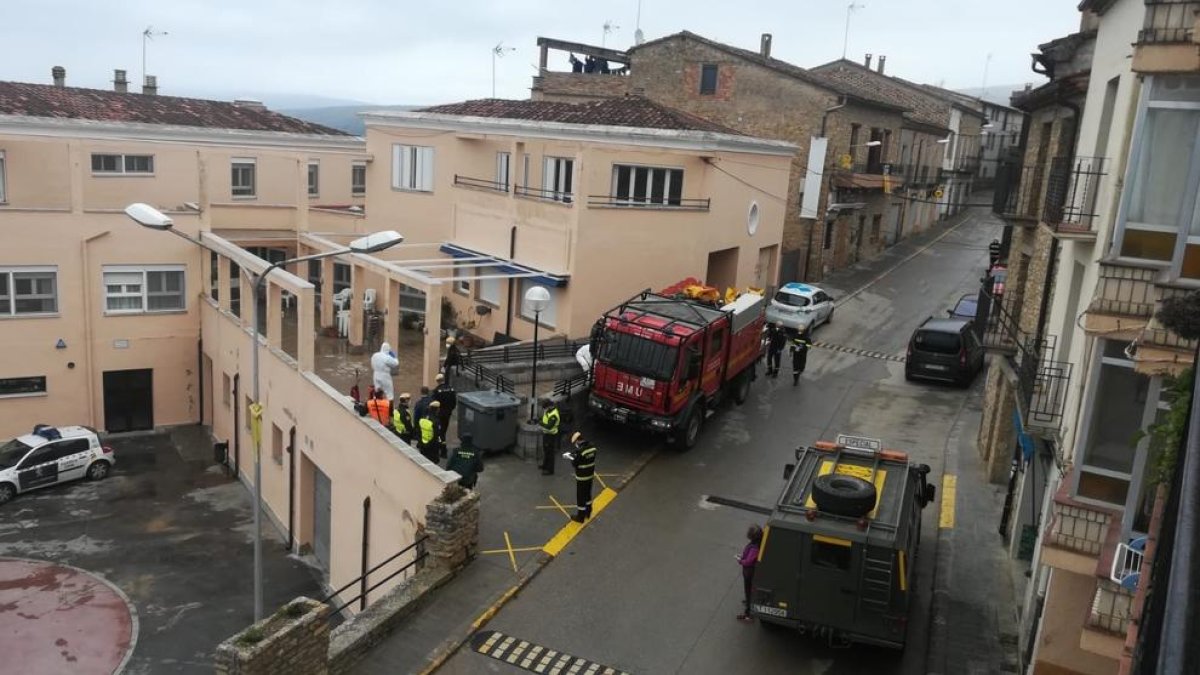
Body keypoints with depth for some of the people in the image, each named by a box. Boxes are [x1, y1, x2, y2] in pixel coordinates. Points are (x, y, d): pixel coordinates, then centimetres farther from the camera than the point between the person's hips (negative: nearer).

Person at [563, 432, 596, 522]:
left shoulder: (580, 451, -27)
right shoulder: (592, 447, -4)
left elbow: (575, 464, -18)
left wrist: (571, 457, 0)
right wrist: (574, 454, 7)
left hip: (582, 477, -7)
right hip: (590, 475, 7)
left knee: (580, 496, 7)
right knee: (588, 494, 24)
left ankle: (580, 517, 18)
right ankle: (588, 512, 39)